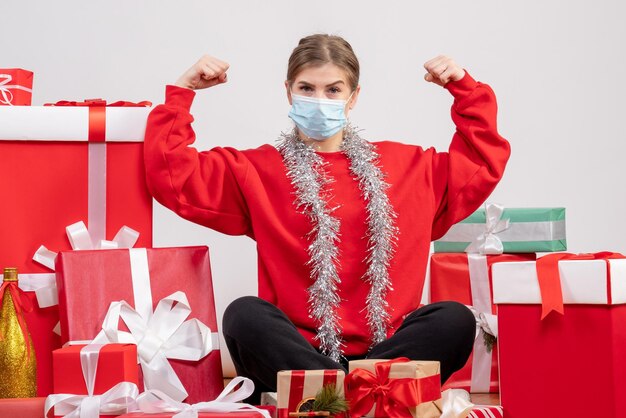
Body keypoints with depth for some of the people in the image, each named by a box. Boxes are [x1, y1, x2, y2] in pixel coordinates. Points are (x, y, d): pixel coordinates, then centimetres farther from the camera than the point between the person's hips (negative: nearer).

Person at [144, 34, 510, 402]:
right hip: (294, 354, -2)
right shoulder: (256, 171, 12)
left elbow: (483, 165, 26)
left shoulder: (407, 165, 19)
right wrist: (182, 92, 1)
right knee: (244, 315, -33)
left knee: (454, 320, -27)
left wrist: (465, 88, 18)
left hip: (385, 350, 2)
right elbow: (171, 178, 4)